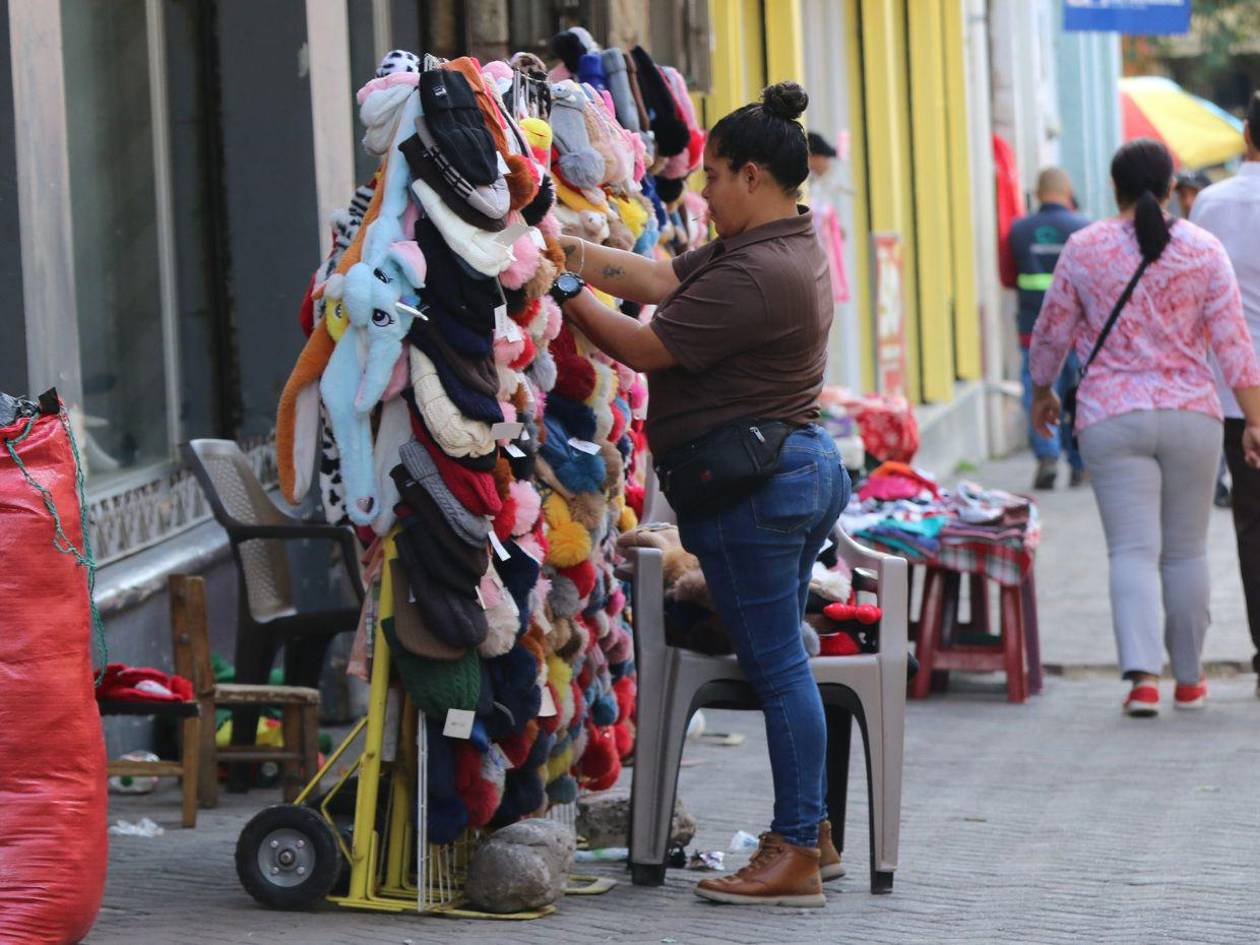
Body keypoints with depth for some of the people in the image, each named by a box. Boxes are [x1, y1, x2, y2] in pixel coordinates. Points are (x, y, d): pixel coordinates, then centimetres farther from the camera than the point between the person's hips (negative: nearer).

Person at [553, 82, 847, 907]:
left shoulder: (755, 275, -20)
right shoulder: (788, 248, 13)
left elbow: (645, 347, -14)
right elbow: (658, 280, 12)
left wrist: (567, 298, -3)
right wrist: (562, 246, 8)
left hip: (751, 482, -11)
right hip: (802, 467, 11)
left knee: (777, 667, -6)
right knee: (782, 661, 16)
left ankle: (796, 855, -2)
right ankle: (811, 832, 23)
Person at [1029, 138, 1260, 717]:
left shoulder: (1083, 250, -2)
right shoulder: (1203, 250, -1)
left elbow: (1050, 332, 7)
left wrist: (1042, 392, 24)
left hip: (1111, 419, -1)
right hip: (1191, 417, 1)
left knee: (1133, 550, -4)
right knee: (1186, 551, 12)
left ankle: (1142, 674, -20)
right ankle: (1189, 679, 21)